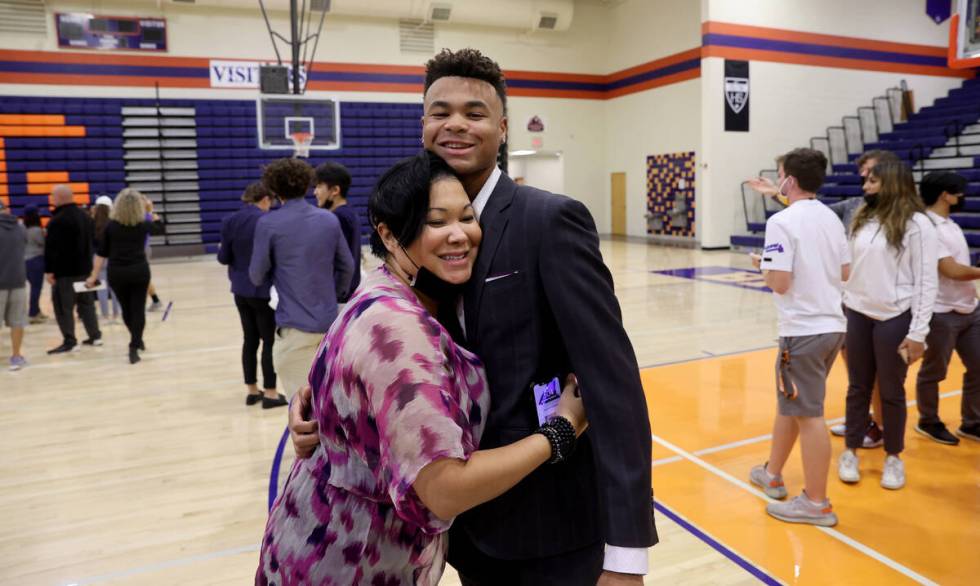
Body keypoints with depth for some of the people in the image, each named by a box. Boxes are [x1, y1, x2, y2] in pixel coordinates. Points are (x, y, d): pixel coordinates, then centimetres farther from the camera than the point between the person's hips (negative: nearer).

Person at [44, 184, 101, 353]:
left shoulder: (57, 220, -16)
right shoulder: (85, 216, 12)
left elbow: (51, 248, -18)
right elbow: (92, 240, 21)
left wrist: (49, 270, -14)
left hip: (64, 270, -8)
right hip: (84, 268, 8)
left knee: (63, 306, -3)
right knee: (87, 303, 14)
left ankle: (69, 341, -3)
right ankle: (95, 335, 16)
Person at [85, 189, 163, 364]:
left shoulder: (111, 225, -2)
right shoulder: (143, 224, -2)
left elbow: (101, 253, -1)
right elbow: (159, 228, 22)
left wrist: (94, 276, 3)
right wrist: (154, 216, 34)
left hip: (117, 273, 1)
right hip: (139, 271, -1)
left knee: (126, 309, 18)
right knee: (138, 309, 2)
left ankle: (137, 341, 35)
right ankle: (134, 348, -5)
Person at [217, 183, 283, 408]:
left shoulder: (229, 221, 3)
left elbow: (224, 258, 5)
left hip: (240, 289, 6)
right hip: (263, 289, -6)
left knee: (250, 339, 15)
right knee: (269, 340, 4)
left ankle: (252, 390, 22)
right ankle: (270, 393, 9)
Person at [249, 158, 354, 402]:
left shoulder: (268, 224, -9)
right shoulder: (330, 219, 3)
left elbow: (257, 276, -2)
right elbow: (347, 266, 9)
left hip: (295, 324, -5)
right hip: (328, 320, 5)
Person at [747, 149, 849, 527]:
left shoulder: (782, 221, -15)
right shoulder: (831, 218, 10)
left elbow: (779, 282, -19)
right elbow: (845, 273, 16)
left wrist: (762, 265, 0)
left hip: (804, 330, -9)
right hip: (832, 325, 9)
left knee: (808, 415, 0)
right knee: (791, 403, 20)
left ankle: (816, 503, 11)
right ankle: (771, 474, 34)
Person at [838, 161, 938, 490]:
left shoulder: (917, 223, -8)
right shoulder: (862, 219, 8)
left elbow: (926, 282, -9)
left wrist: (918, 333, -12)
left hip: (894, 319, -4)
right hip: (858, 316, 4)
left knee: (891, 391, 8)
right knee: (858, 387, 12)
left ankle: (893, 457, 25)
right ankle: (851, 452, 25)